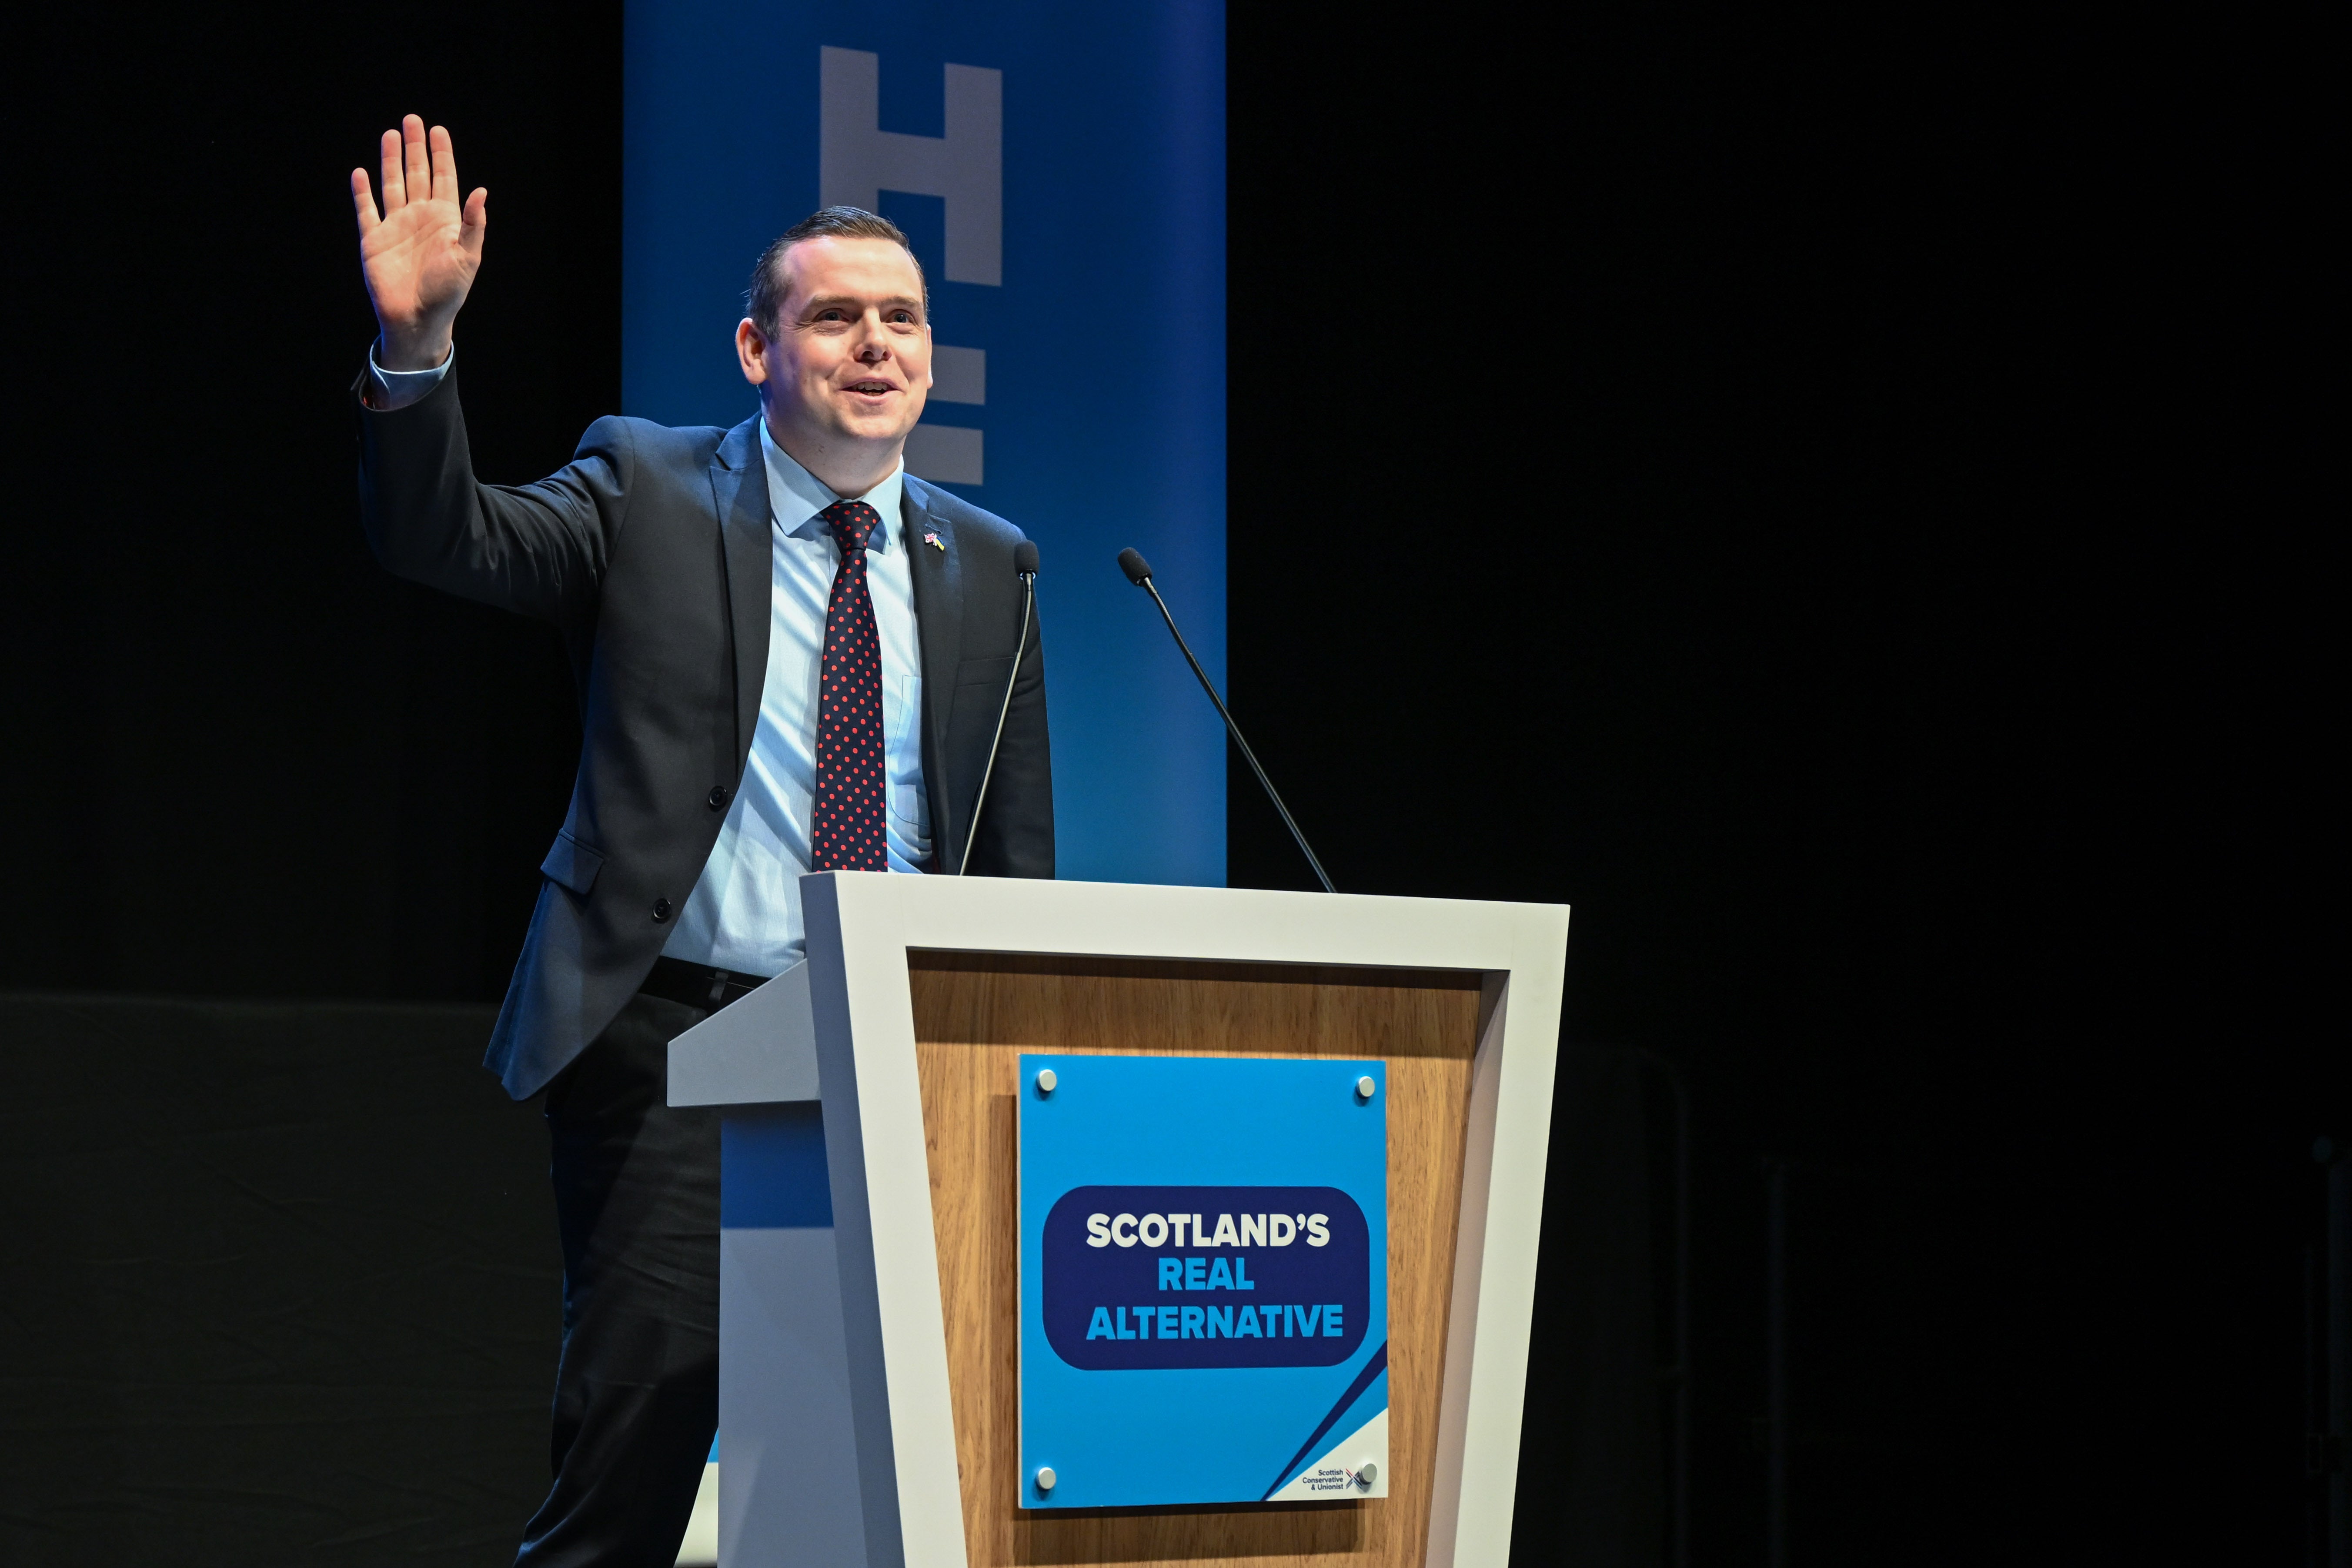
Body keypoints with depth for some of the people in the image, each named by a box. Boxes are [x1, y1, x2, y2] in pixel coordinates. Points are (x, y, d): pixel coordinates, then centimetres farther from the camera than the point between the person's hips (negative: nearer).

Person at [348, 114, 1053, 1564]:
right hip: (680, 1032, -3)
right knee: (637, 1437, -7)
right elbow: (442, 540, -13)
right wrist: (417, 344, -29)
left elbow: (1018, 847, 13)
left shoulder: (987, 565, 10)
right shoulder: (649, 493, 2)